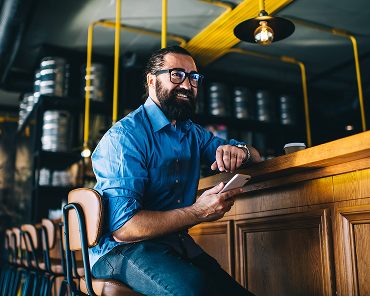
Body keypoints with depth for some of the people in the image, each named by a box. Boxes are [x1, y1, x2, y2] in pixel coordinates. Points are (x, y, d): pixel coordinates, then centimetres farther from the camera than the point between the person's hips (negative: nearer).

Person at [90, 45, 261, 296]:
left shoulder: (193, 134, 16)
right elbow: (123, 226, -19)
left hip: (179, 246, 7)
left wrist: (240, 151, -7)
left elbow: (254, 155, 18)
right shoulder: (125, 136, -11)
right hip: (123, 249, -7)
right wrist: (198, 213, -23)